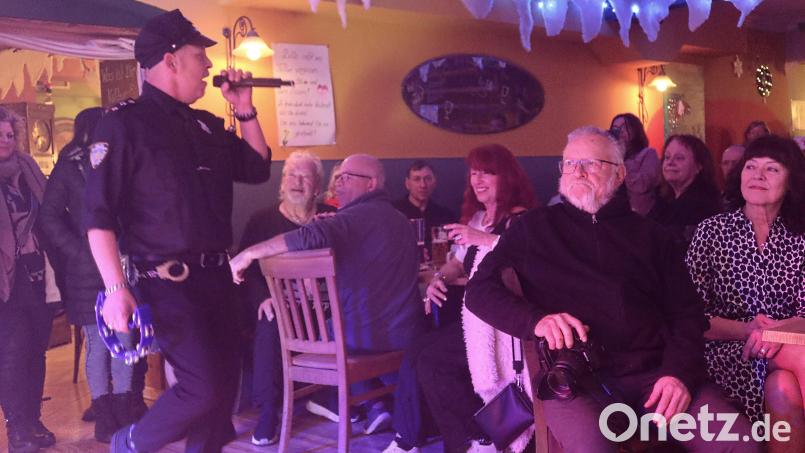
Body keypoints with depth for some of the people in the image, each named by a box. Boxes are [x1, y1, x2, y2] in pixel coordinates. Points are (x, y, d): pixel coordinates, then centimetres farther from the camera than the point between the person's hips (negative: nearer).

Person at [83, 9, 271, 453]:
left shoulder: (206, 126, 14)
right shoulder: (124, 124, -9)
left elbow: (257, 169, 20)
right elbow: (99, 214, -13)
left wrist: (246, 112, 9)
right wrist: (116, 289, -20)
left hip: (215, 276, 8)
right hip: (167, 282, -7)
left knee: (225, 379, 10)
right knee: (203, 387, -12)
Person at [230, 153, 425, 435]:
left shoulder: (359, 215, -15)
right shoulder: (399, 218, 12)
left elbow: (311, 237, -33)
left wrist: (250, 253, -25)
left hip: (366, 337, -6)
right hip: (408, 337, 7)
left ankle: (373, 404, 13)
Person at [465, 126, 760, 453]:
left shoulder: (649, 235, 18)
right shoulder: (534, 227, 13)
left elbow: (687, 313, 13)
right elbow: (478, 289, 7)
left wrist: (681, 372, -7)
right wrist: (536, 320, -11)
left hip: (655, 371, 3)